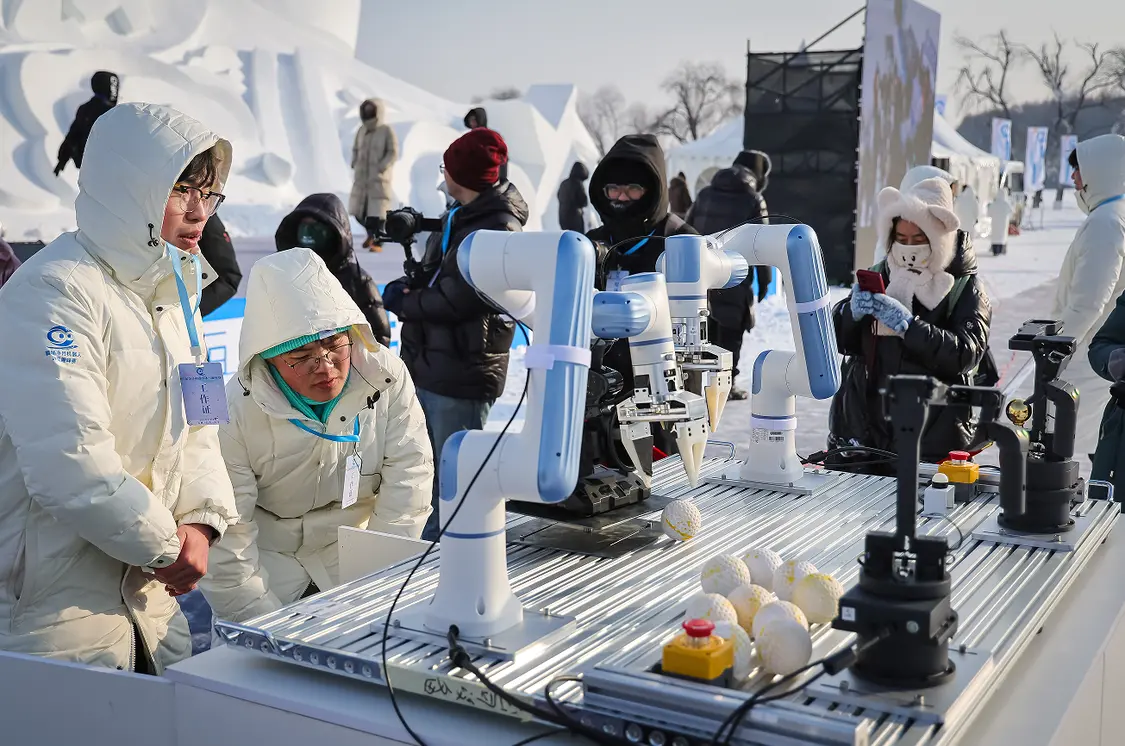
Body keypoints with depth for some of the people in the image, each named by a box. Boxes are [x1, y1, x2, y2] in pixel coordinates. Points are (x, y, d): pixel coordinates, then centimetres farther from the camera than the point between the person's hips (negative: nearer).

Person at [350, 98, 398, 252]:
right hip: (361, 176, 6)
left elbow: (393, 153, -9)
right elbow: (355, 149, 18)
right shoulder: (361, 130, 9)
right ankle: (371, 232, 31)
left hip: (379, 177, -6)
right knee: (357, 209, 8)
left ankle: (378, 243, -2)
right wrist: (355, 165, 4)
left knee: (377, 210, -8)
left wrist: (380, 168, -17)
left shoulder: (387, 131, -7)